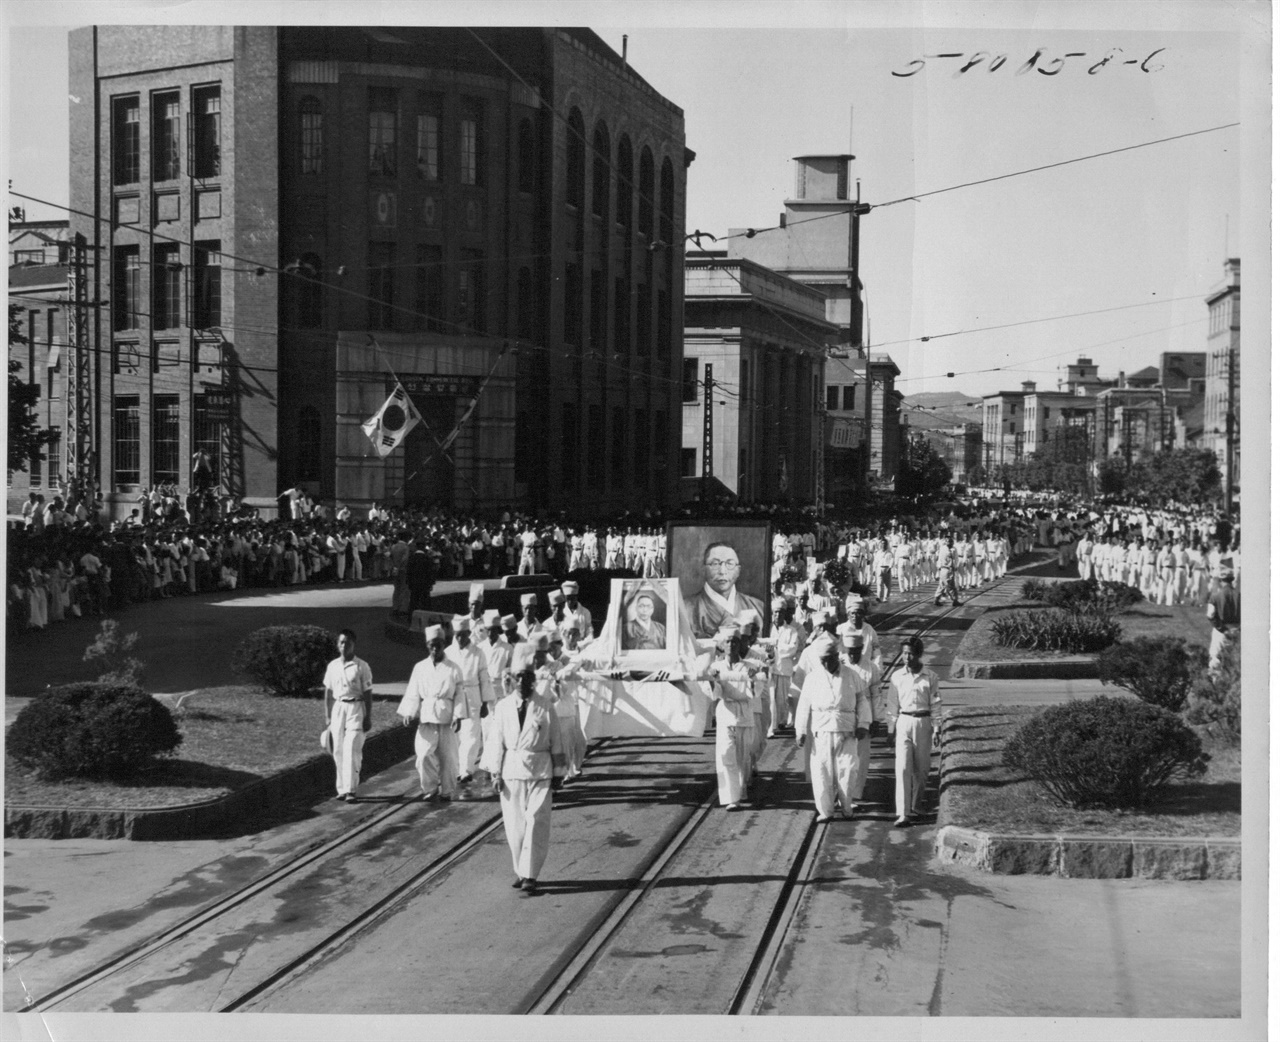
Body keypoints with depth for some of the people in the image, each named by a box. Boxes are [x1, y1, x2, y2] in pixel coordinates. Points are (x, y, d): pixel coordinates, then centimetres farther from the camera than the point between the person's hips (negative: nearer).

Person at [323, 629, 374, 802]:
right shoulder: (332, 666, 8)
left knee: (351, 749, -11)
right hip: (338, 708, 4)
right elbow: (328, 692, 12)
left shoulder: (361, 666, -3)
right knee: (338, 750, 5)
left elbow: (367, 693, -2)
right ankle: (342, 789, 13)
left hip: (356, 708, -4)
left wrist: (368, 717, -5)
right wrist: (327, 716, 9)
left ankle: (350, 789, -10)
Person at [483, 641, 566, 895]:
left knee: (536, 823, -7)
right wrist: (495, 773, 1)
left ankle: (530, 875, -3)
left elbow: (556, 741, 3)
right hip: (511, 772, 2)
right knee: (514, 826, 7)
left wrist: (558, 773, 4)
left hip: (540, 772, -2)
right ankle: (520, 871, 20)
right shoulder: (503, 707, 3)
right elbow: (497, 742, 5)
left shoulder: (545, 707, -1)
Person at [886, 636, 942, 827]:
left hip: (923, 723, 0)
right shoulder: (897, 677, 1)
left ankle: (916, 807, 26)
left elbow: (935, 704, 4)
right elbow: (893, 705, 8)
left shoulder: (930, 677, -1)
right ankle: (903, 814, -14)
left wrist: (936, 728, 0)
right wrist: (893, 728, 8)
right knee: (902, 768, -10)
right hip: (904, 722, 0)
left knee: (921, 769, 7)